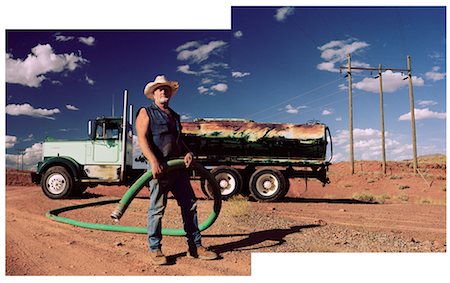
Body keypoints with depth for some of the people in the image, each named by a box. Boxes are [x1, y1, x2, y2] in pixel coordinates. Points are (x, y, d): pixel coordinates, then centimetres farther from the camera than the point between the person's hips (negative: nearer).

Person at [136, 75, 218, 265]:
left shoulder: (174, 116, 24)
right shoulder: (146, 113, 4)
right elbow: (142, 139, -9)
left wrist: (187, 153, 4)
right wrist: (154, 162, -23)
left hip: (177, 167, 7)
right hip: (159, 166, -6)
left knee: (190, 205, 5)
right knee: (157, 208, -2)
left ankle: (195, 247, 14)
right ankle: (155, 249, 12)